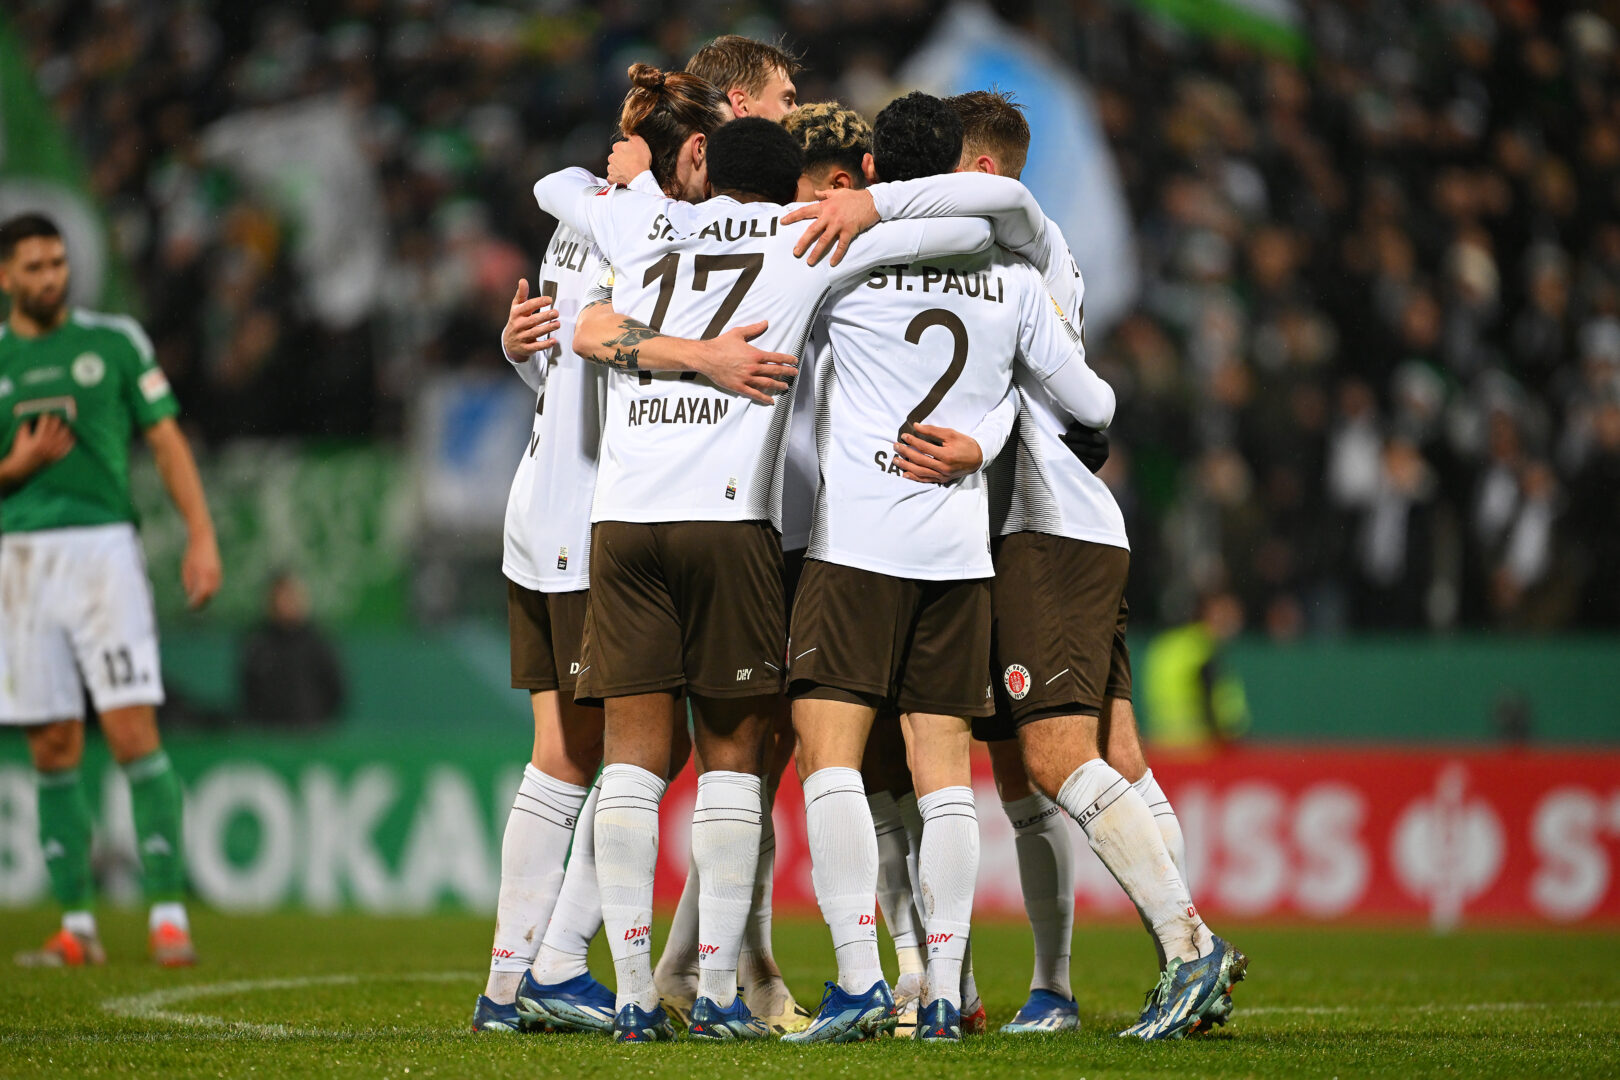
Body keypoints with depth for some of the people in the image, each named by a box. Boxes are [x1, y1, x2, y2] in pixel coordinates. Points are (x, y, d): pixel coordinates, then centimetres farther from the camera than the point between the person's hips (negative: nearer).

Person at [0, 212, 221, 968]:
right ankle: (76, 926, 7)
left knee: (133, 732, -11)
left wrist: (201, 535, -4)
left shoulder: (114, 340, 6)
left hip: (103, 547, -2)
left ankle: (168, 912, -11)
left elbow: (166, 439, 6)